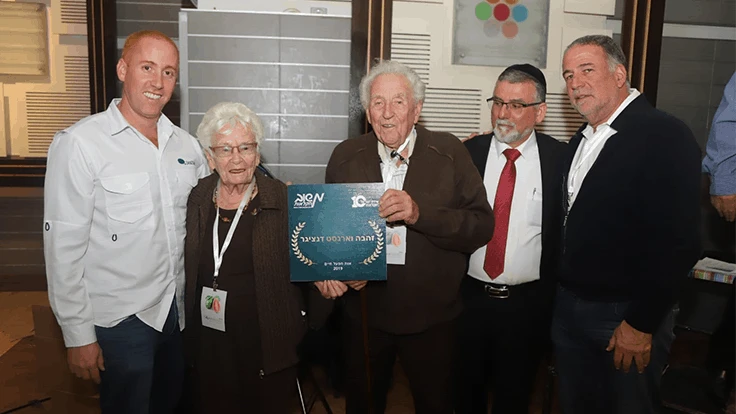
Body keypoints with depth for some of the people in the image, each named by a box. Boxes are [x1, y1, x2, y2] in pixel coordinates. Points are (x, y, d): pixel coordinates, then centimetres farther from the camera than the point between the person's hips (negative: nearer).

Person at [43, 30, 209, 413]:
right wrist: (78, 335, -11)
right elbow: (63, 247, -13)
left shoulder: (186, 145, 3)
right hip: (120, 321, -5)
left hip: (178, 310, 6)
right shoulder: (79, 143, -14)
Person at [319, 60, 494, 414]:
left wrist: (420, 213, -28)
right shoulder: (345, 156, 0)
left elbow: (482, 226, -14)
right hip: (363, 314, 2)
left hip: (431, 318, -2)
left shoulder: (449, 153, -7)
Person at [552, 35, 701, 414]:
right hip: (568, 307, 7)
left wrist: (641, 324, -18)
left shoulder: (664, 135, -15)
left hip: (628, 317, -7)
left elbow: (679, 242, -20)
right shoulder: (583, 139, 10)